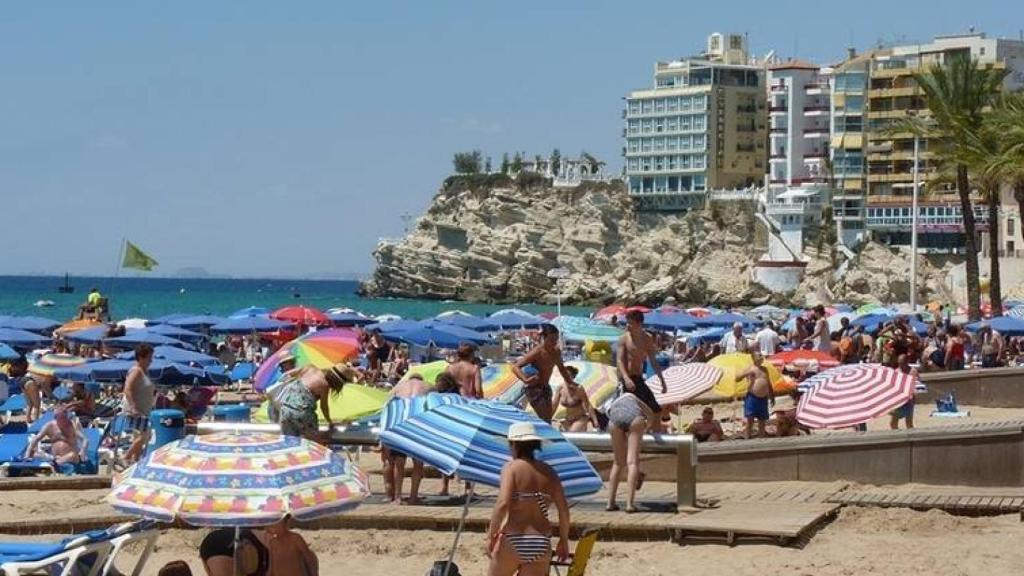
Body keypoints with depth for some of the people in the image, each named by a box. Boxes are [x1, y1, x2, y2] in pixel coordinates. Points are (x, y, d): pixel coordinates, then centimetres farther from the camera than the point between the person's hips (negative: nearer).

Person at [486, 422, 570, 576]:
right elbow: (564, 509, 5)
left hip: (513, 540, -4)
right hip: (541, 543, 4)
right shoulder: (548, 472, 9)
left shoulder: (512, 468, -4)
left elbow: (503, 503, -17)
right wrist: (564, 540, 16)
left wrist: (491, 535, -11)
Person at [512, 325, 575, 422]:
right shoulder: (536, 353, -25)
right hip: (533, 388, -8)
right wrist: (525, 380, -48)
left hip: (545, 387, 8)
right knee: (544, 418, -13)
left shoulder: (557, 351, -2)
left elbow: (562, 369, 18)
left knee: (549, 417, 11)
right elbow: (515, 367, -31)